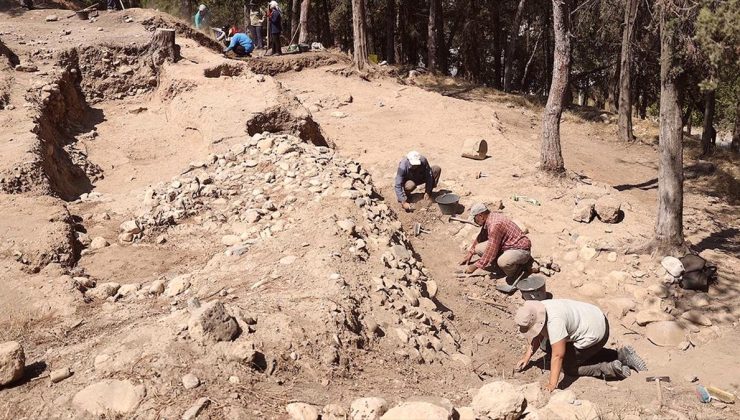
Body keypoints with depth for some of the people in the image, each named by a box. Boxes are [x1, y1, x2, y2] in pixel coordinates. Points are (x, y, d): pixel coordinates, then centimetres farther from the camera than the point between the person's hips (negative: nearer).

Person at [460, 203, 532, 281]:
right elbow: (481, 237, 20)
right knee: (479, 248, 0)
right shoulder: (489, 220, 0)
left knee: (502, 262, -40)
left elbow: (491, 251, -28)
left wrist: (475, 266, -20)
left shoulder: (495, 225, -29)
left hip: (521, 249, -10)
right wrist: (470, 253, 20)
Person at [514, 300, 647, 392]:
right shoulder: (538, 312, -8)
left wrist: (552, 385, -32)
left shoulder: (554, 322, -35)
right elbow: (537, 337, 9)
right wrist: (526, 358, 3)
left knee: (568, 366, 0)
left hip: (595, 333, -9)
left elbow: (557, 356, -33)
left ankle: (610, 369, -3)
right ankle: (621, 355, 23)